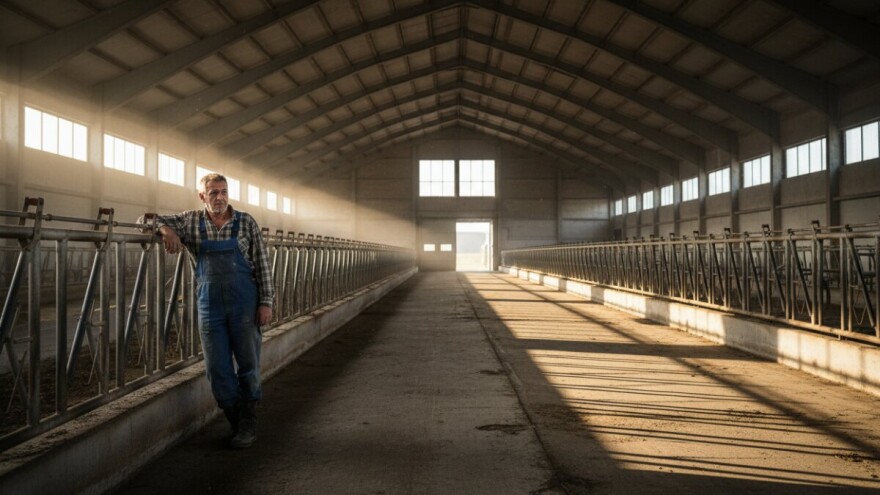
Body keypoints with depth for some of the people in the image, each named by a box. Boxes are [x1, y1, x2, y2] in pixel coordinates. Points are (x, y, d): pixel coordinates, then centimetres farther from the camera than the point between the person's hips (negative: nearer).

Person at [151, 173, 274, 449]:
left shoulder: (246, 223, 1)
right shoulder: (191, 222, 4)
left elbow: (262, 264, 0)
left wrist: (266, 302, -6)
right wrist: (165, 229, -15)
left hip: (244, 302, -2)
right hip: (209, 304, 2)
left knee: (248, 365, 3)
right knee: (218, 369, 4)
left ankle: (248, 426, 18)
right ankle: (237, 424, 20)